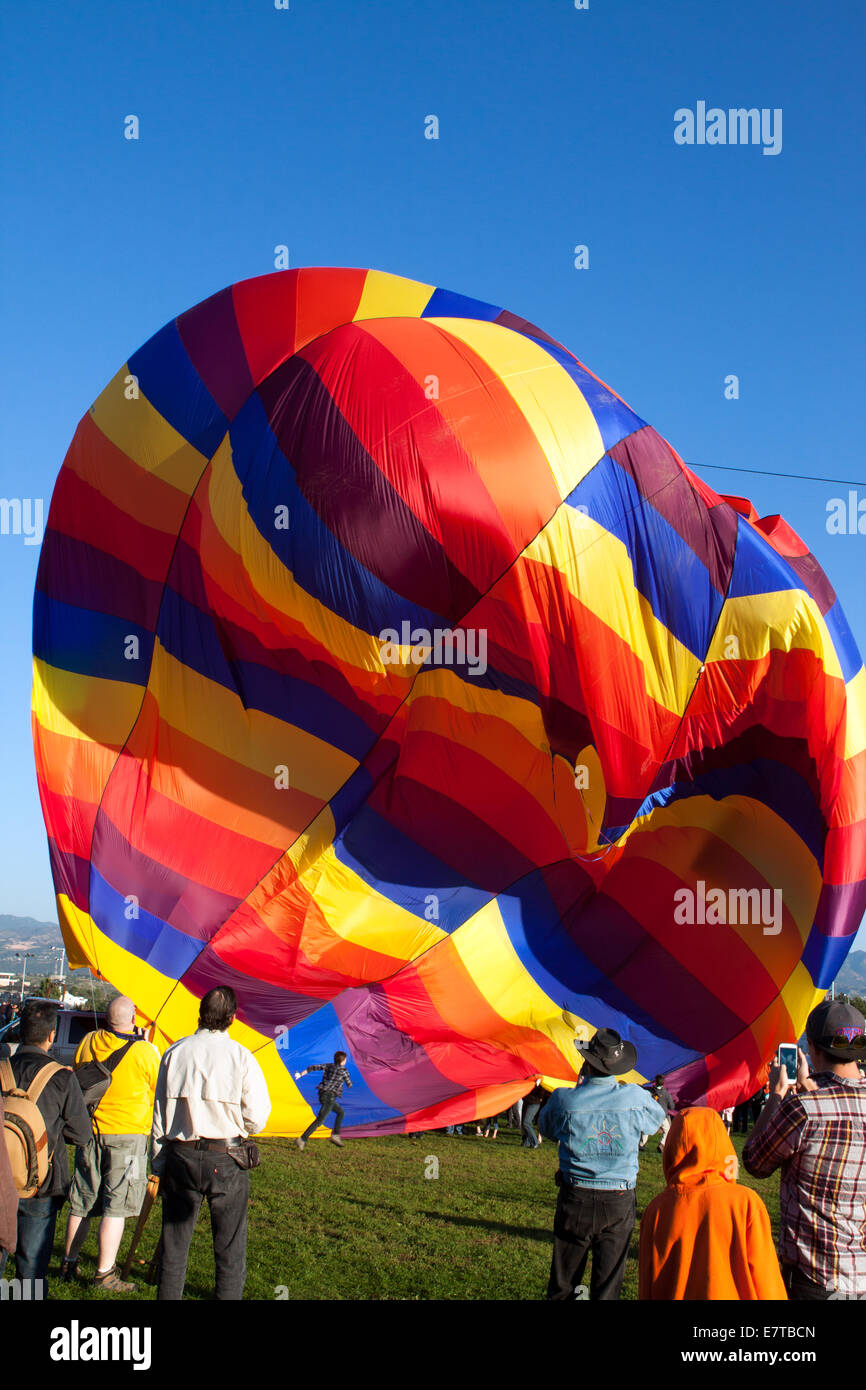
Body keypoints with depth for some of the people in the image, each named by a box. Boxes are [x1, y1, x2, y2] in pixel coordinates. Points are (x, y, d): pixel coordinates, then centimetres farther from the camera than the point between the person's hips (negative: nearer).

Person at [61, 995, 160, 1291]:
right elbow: (161, 1092, 0)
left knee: (81, 1202, 15)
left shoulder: (88, 1043, 1)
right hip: (128, 1133, -5)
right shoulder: (144, 1051, -12)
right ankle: (104, 1273, 1)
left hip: (89, 1130, 5)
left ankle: (68, 1264, 25)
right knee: (115, 1207, 0)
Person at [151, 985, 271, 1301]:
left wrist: (158, 1165, 12)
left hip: (180, 1156, 2)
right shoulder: (240, 1056, -7)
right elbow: (256, 1120, -7)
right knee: (230, 1250, 9)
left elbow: (160, 1116, 4)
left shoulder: (174, 1053, 0)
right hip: (227, 1160, -2)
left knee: (174, 1246, 13)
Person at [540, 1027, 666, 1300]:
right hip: (620, 1201, 1)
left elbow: (546, 1128, 9)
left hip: (576, 1198, -1)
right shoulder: (635, 1097, -10)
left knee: (563, 1284, 12)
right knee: (608, 1283, 10)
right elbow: (658, 1119, 13)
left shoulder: (564, 1099, -13)